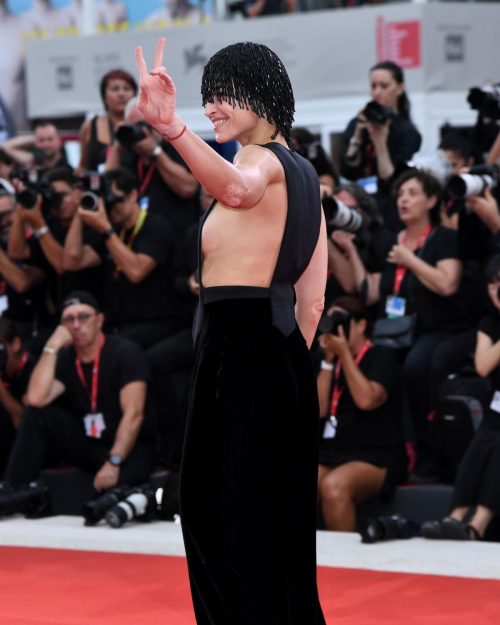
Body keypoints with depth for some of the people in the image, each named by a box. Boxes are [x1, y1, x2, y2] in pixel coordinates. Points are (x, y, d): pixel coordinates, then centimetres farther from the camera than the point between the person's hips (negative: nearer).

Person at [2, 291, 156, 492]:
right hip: (86, 444, 6)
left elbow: (133, 414, -19)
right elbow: (36, 399, -15)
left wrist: (113, 463, -28)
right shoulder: (64, 358, 3)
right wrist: (52, 347, -14)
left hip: (129, 447, -6)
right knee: (36, 414, -14)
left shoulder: (125, 353, -11)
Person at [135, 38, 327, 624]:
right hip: (286, 357, 10)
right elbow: (312, 300, 19)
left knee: (227, 517, -5)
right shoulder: (301, 172, 18)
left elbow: (237, 188, -41)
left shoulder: (261, 160, -11)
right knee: (278, 520, 16)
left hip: (238, 350, -10)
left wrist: (172, 128, -55)